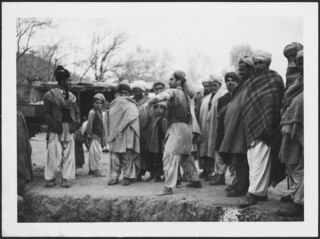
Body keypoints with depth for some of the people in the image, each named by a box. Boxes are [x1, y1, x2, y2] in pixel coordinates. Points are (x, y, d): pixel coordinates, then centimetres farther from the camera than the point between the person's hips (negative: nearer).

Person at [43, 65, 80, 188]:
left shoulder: (71, 96, 13)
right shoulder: (50, 95, -2)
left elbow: (76, 112, 17)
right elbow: (46, 113, -4)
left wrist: (74, 124, 1)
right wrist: (54, 123, -15)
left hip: (69, 129, 5)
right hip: (55, 129, -5)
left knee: (68, 154, 2)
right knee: (54, 154, -6)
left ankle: (65, 178, 7)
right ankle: (50, 178, 5)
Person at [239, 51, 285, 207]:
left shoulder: (273, 77, -3)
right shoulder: (251, 81, 21)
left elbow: (274, 102, -12)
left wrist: (269, 126, -20)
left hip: (263, 128, -9)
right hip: (252, 129, 9)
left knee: (258, 160, -13)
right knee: (253, 161, 10)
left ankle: (254, 193, -15)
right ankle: (262, 192, 18)